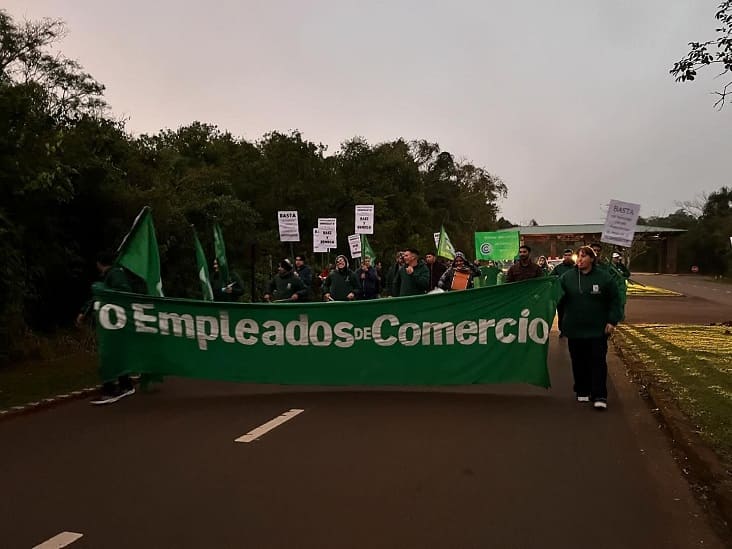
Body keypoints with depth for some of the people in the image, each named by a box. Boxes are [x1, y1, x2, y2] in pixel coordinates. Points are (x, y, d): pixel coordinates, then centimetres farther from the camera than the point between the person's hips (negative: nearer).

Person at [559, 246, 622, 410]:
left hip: (598, 329, -2)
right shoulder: (567, 277, 1)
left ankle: (599, 396, 4)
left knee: (598, 362, 0)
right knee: (579, 362, 9)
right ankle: (582, 391, 23)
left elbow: (615, 301, 1)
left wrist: (612, 321, -5)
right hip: (575, 329, 2)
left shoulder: (604, 278, -3)